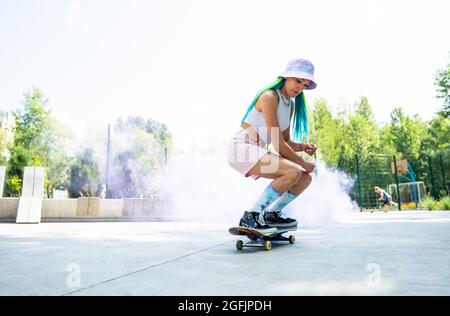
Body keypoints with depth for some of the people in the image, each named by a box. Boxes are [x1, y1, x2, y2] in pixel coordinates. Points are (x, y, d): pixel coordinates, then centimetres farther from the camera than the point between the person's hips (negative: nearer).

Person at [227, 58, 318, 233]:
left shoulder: (291, 105, 15)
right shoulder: (269, 97, -15)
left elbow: (285, 142, 15)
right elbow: (277, 144, -19)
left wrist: (303, 147, -4)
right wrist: (302, 162, -10)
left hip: (258, 152, 9)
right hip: (242, 148, -9)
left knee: (305, 178, 4)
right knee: (293, 171, -27)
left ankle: (272, 214, 16)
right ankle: (250, 216, -18)